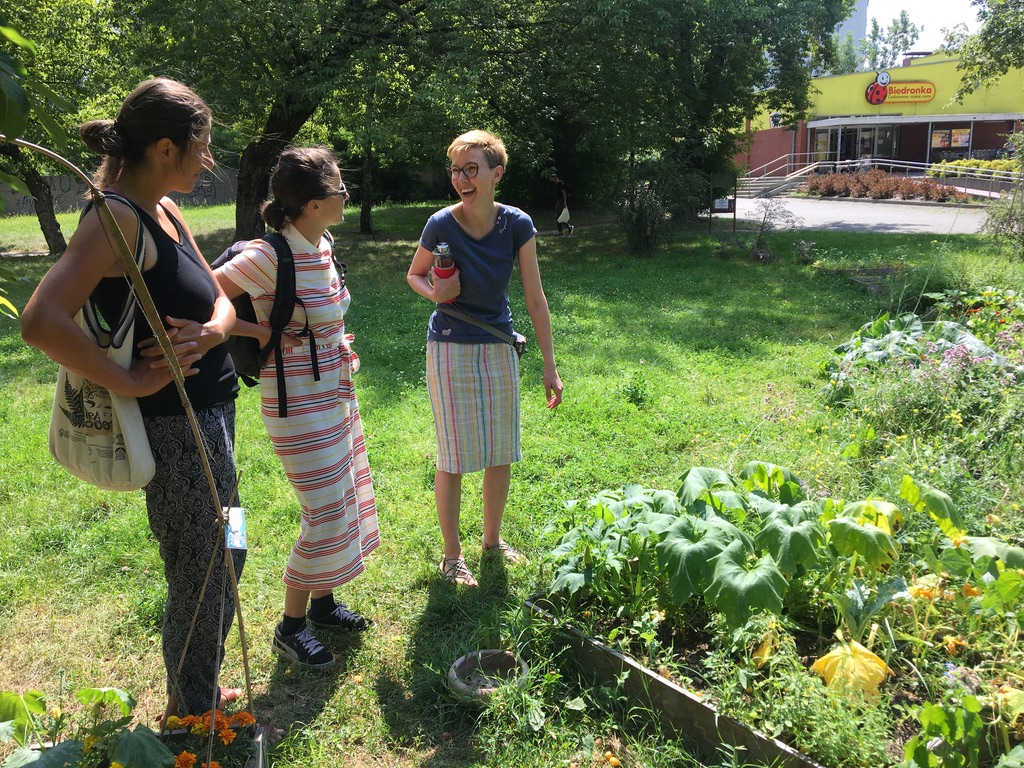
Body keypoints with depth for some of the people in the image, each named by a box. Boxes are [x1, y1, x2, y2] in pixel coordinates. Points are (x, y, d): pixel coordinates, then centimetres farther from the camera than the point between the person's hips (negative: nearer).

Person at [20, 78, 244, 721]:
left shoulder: (164, 210, 8)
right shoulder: (116, 218, -20)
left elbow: (221, 299, 10)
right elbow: (42, 323, -31)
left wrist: (212, 331, -12)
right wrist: (130, 381, -22)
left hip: (209, 415, 9)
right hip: (177, 427, -9)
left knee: (223, 561, 22)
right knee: (200, 577, 7)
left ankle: (196, 694, 43)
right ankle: (192, 717, 29)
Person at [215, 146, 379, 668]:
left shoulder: (322, 246, 4)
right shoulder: (270, 257, -23)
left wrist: (340, 351, 9)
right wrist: (261, 333, -24)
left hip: (334, 392, 9)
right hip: (298, 403, -9)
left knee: (345, 500, 17)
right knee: (326, 512, -4)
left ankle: (323, 601, 36)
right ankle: (290, 628, 17)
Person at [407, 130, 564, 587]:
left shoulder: (517, 225, -9)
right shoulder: (441, 225, -13)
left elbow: (535, 297, -6)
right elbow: (414, 276, 5)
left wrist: (550, 366, -6)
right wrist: (435, 293, -19)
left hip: (499, 347, 3)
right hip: (450, 348, -3)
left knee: (502, 452, 13)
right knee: (453, 456, 3)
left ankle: (492, 539, 35)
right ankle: (452, 556, 21)